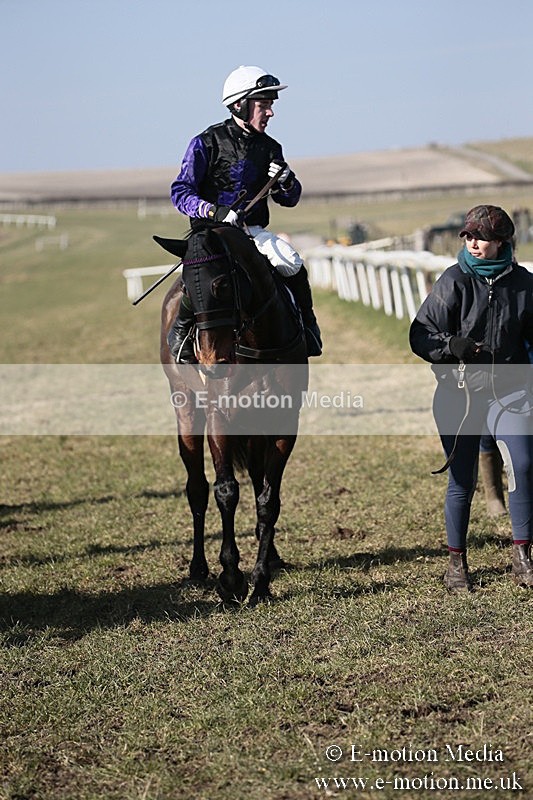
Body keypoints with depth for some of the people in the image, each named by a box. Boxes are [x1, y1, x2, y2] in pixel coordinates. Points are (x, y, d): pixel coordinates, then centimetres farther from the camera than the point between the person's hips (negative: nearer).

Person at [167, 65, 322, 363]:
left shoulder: (269, 148, 9)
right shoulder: (207, 143, -6)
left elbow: (289, 200, 14)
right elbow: (181, 191, -9)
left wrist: (287, 182, -10)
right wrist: (215, 211, -25)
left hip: (254, 231, 4)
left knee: (293, 264, -20)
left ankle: (306, 324, 4)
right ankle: (181, 330, -8)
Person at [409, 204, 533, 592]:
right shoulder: (455, 281, -5)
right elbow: (420, 334, -7)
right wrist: (451, 345, -24)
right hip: (459, 392, -1)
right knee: (462, 479, 4)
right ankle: (457, 563, 19)